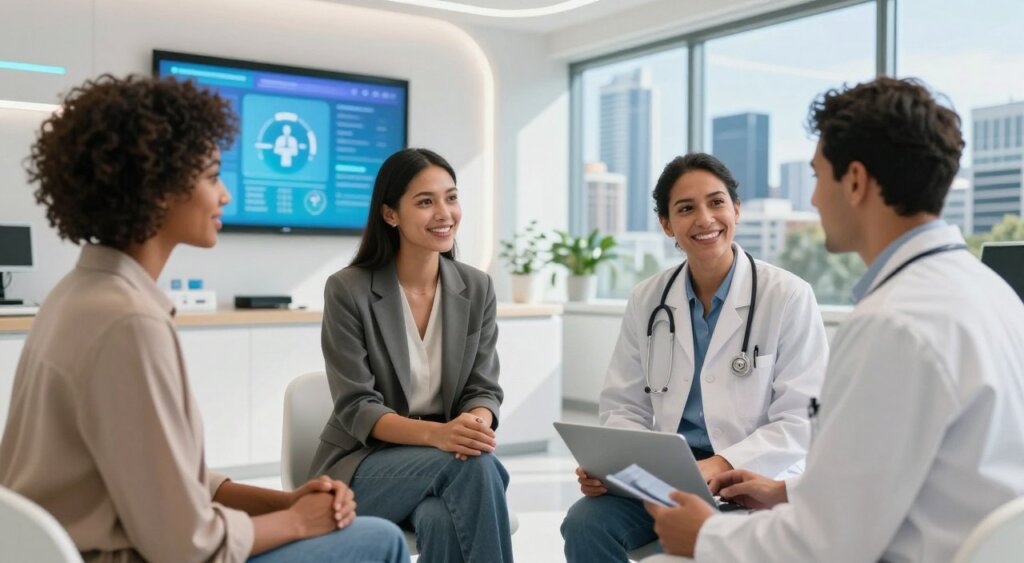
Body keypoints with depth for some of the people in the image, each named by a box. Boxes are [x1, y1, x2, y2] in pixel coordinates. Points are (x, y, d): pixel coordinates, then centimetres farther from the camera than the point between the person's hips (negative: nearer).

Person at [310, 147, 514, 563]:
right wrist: (436, 434, -31)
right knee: (473, 463, -32)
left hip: (449, 458, 3)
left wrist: (477, 425, -25)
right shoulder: (348, 290, -10)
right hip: (364, 464, -2)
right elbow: (356, 409, -13)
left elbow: (483, 389, 1)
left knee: (443, 521, -33)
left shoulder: (477, 288, 2)